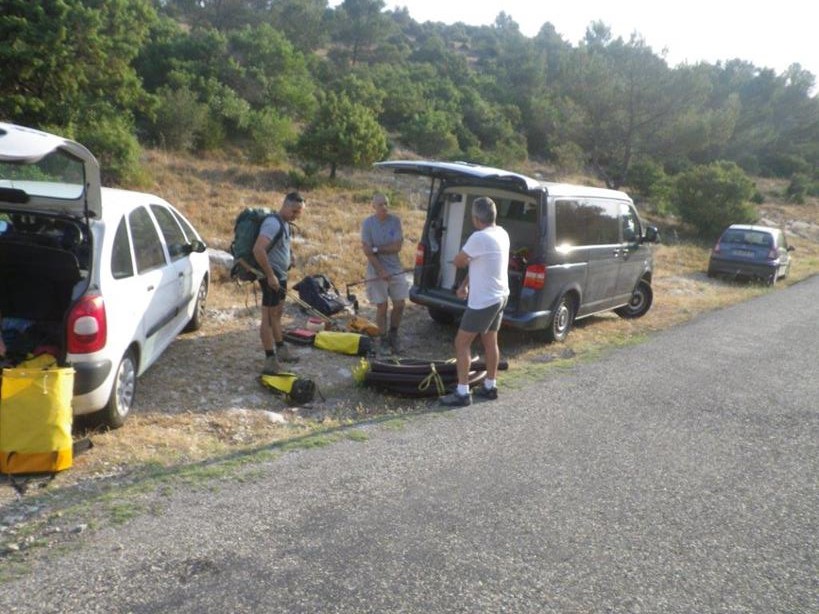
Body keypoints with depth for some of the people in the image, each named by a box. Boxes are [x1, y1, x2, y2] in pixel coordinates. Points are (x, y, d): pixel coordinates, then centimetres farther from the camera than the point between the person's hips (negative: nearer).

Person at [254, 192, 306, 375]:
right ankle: (270, 360, -3)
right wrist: (270, 275, -27)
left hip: (280, 275, 10)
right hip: (272, 276, -10)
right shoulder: (273, 223, -20)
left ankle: (281, 349, 33)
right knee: (268, 316, -6)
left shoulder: (284, 223, 12)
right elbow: (258, 249, -30)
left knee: (277, 313, 20)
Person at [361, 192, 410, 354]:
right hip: (377, 271, -3)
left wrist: (376, 249, -14)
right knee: (382, 307, 3)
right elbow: (367, 251, -11)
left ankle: (393, 335, 27)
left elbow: (398, 246, -8)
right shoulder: (367, 224, -8)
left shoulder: (395, 221, -3)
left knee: (400, 304, 6)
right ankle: (384, 340, 17)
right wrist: (381, 271, -15)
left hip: (396, 269, 3)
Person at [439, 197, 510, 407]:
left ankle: (462, 393, 2)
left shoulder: (479, 238, -24)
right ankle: (490, 387, 30)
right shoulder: (502, 234, 5)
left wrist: (466, 259, 9)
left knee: (461, 343, 0)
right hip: (499, 296, 9)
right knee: (490, 342, 19)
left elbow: (458, 261, -12)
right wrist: (465, 284, 7)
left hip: (483, 301, -9)